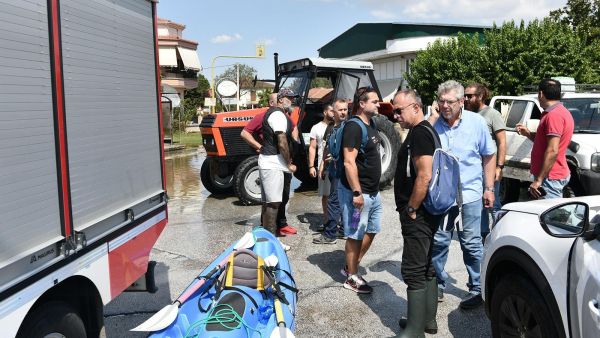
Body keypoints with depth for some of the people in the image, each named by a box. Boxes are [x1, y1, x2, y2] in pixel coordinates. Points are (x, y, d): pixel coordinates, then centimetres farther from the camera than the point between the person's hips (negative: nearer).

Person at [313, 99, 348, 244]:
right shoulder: (330, 127, 15)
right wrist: (322, 164, 18)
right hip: (331, 167, 8)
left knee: (334, 200, -8)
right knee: (342, 201, 15)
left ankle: (329, 234, -3)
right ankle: (345, 229, 24)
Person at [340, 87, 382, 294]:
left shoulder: (370, 125, 12)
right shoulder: (354, 127, -17)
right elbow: (349, 163, -23)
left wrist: (374, 189, 20)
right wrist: (357, 193, -25)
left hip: (373, 192, 10)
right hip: (358, 192, -10)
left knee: (371, 231, 18)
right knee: (355, 236, 1)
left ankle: (350, 267, 31)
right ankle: (351, 278, 15)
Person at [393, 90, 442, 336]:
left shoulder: (420, 133, -17)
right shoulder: (422, 130, 16)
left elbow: (425, 176, -26)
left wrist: (411, 209, -17)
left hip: (417, 215, -10)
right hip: (424, 214, 11)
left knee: (413, 270, -5)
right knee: (426, 267, 17)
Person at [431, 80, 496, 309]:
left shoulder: (477, 122, -4)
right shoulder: (433, 125, -1)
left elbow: (489, 156, 5)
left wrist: (489, 189, 3)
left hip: (469, 194, -2)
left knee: (471, 244, 7)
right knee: (438, 242, 9)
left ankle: (477, 290, 21)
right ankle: (438, 284, 26)